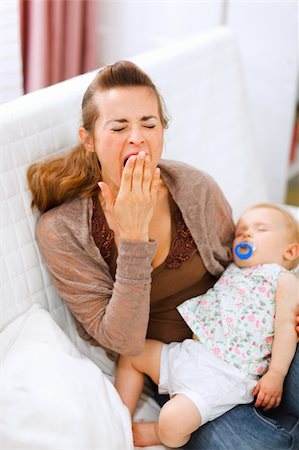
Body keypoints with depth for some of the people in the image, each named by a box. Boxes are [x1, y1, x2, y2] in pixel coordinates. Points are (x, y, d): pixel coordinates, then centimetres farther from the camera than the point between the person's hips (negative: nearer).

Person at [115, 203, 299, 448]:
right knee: (131, 353, 12)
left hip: (224, 375, -8)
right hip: (188, 352, 9)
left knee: (172, 423, -25)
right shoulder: (232, 271, 22)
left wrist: (276, 374, -14)